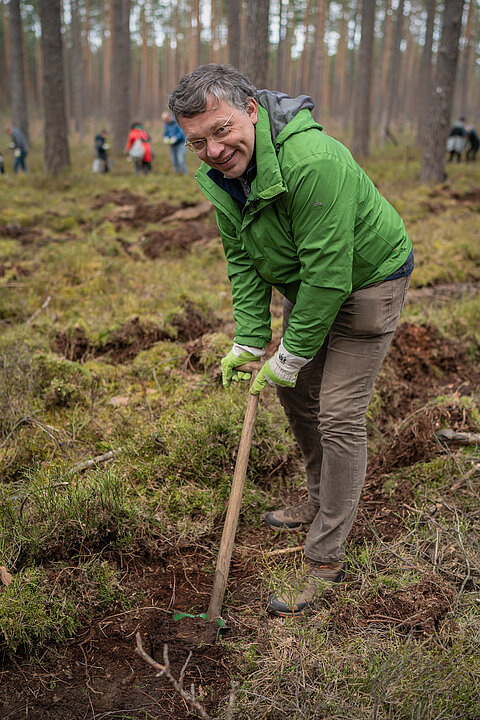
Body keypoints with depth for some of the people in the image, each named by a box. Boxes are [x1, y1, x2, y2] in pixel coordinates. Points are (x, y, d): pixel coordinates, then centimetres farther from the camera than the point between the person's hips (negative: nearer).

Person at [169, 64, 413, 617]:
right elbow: (242, 259, -2)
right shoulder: (220, 175, -9)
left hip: (366, 283, -8)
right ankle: (323, 502, 38)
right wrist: (250, 341, -9)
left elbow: (328, 271, -33)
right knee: (293, 393, 16)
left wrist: (290, 356, -25)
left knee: (339, 416, -9)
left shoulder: (314, 162, -36)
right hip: (304, 284, 8)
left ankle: (325, 558, 5)